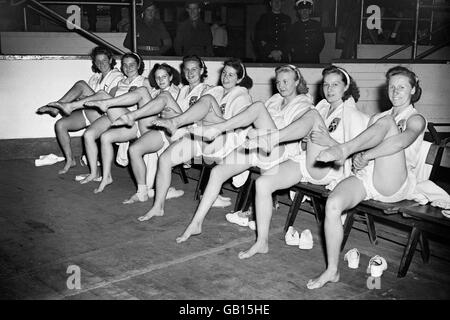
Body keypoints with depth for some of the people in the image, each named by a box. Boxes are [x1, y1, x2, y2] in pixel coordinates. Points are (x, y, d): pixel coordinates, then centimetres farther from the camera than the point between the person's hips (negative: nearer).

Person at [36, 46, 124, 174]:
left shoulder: (117, 76, 2)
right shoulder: (95, 77, 25)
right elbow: (88, 97, 20)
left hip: (102, 113, -8)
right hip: (87, 112, 8)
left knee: (81, 84, -21)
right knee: (60, 124, -11)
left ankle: (56, 107, -13)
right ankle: (70, 159, -1)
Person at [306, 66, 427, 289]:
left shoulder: (416, 119, 8)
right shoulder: (376, 118, 28)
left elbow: (404, 140, -15)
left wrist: (366, 156, -25)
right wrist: (357, 156, -7)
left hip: (394, 185, -4)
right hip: (365, 175, 5)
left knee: (387, 123, -22)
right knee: (332, 205, -25)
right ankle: (332, 271, -17)